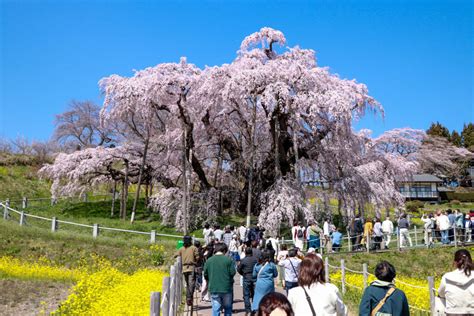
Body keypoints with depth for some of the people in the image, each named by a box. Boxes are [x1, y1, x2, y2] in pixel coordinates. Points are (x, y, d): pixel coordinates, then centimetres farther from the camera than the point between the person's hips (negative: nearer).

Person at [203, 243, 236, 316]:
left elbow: (205, 275, 3)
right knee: (228, 308, 17)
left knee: (215, 310, 6)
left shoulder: (208, 261, -1)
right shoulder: (228, 260, -7)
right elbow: (232, 273, -9)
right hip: (227, 288, -1)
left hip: (214, 289, 1)